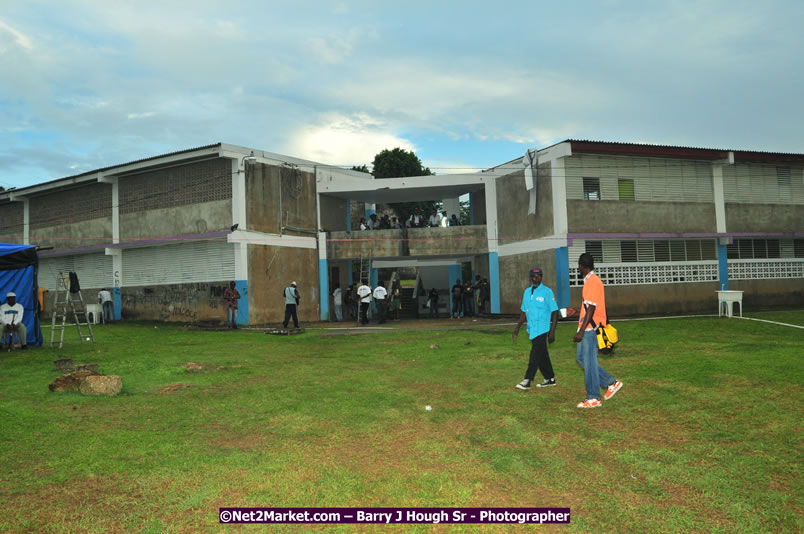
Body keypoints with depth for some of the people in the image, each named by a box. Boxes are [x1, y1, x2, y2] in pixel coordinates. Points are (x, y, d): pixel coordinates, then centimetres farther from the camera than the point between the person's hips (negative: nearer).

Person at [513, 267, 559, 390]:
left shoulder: (547, 292, -7)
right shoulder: (527, 292, 11)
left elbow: (555, 312, -7)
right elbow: (524, 311, 17)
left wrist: (552, 331, -12)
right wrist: (518, 327, 12)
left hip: (542, 328, -6)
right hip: (531, 329, 6)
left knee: (535, 354, -9)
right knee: (542, 355, 14)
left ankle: (527, 381, -9)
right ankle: (550, 379, 25)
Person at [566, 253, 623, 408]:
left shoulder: (593, 282, -17)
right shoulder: (591, 281, 14)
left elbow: (591, 309, -21)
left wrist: (581, 331, -22)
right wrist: (576, 310, 31)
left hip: (591, 329, -10)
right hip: (587, 329, 10)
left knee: (589, 362, -2)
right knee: (581, 357, 15)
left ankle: (593, 398, 7)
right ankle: (611, 383, 20)